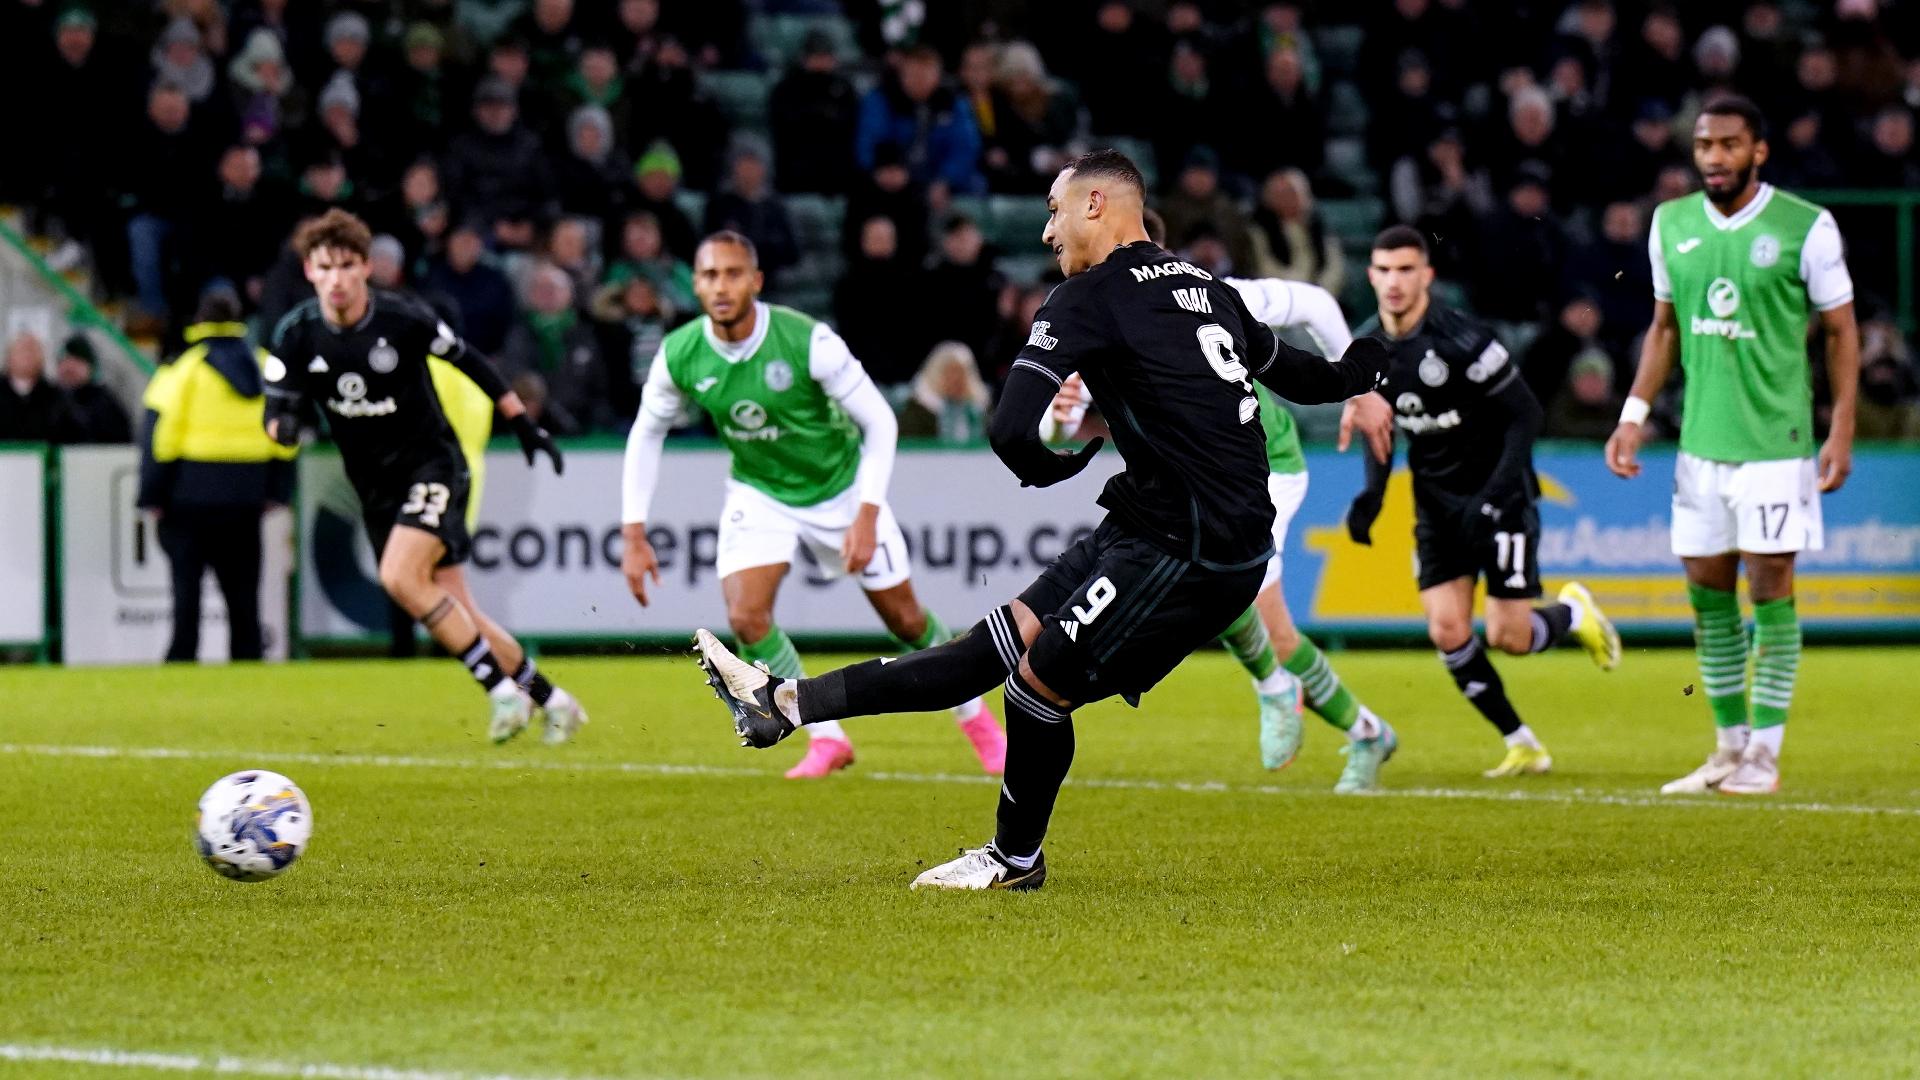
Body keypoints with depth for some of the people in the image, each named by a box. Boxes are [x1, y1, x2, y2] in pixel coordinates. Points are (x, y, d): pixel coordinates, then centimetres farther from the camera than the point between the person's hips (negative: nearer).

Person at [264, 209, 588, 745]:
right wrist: (285, 425, -27)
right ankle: (549, 699, 15)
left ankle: (502, 688, -15)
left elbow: (469, 362, 2)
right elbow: (277, 409, -2)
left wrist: (524, 424, 7)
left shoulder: (403, 318, -14)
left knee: (400, 576, -26)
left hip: (433, 464, -4)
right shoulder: (296, 335, -6)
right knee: (454, 611, 2)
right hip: (376, 487, 4)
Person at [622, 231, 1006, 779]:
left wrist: (867, 517, -24)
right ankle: (827, 738, 0)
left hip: (840, 488, -2)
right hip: (758, 496, 2)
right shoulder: (679, 356, -18)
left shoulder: (809, 341, -28)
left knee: (905, 619, 7)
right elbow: (646, 434, 0)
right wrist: (634, 535, -5)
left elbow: (879, 421, -19)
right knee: (745, 619, -19)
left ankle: (976, 718, 34)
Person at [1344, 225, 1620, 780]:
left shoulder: (1460, 339, -22)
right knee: (1447, 632, -7)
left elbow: (1525, 413, -17)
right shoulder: (1366, 346, -2)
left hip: (1499, 498, -5)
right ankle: (1522, 744, 8)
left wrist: (1495, 495, -25)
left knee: (1507, 637, -9)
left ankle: (1574, 612, 26)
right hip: (1436, 501, 5)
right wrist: (1372, 493, -3)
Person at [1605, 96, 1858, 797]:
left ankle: (1765, 752, 4)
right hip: (1700, 442, 5)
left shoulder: (1806, 228, -7)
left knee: (1769, 586, -3)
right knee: (1706, 592, 6)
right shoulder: (1672, 224, 7)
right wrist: (1634, 413, 9)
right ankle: (1729, 746, 17)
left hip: (1775, 443, -5)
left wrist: (1841, 432, -6)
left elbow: (1841, 331, -1)